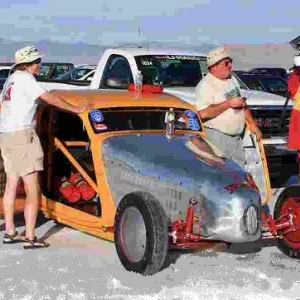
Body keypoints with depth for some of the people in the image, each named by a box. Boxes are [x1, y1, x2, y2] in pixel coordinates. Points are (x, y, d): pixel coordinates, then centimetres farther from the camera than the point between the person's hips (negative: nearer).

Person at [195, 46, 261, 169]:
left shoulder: (232, 80, 12)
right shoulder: (205, 85, -16)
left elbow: (242, 104, 24)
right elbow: (203, 113, -28)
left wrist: (252, 123, 15)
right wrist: (229, 103, -21)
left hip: (237, 137, 9)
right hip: (218, 138, -8)